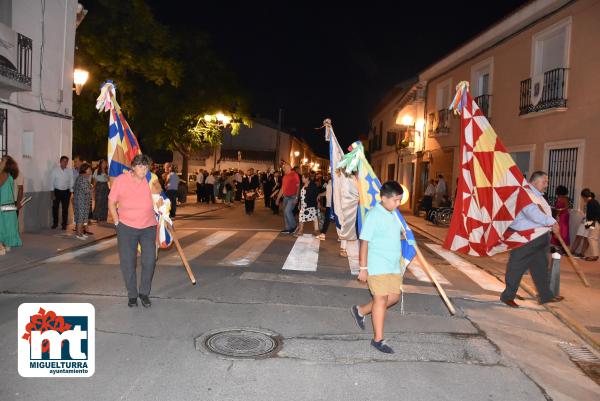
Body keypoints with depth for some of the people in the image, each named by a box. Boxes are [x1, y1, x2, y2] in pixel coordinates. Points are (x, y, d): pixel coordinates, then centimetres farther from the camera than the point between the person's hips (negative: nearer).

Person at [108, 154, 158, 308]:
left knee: (149, 261, -3)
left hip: (148, 227, 1)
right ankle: (132, 295, 22)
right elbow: (111, 203, 2)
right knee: (127, 263, 5)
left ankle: (144, 292, 16)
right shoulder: (121, 180, -7)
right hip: (126, 227, -1)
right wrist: (117, 222, -2)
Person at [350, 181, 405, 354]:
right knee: (381, 299, -3)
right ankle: (378, 339, 9)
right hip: (377, 266, -8)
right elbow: (364, 242, -15)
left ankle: (361, 310, 30)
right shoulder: (374, 215, -15)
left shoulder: (395, 215, 8)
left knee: (394, 296, 13)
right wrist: (363, 268, -17)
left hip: (393, 266, 8)